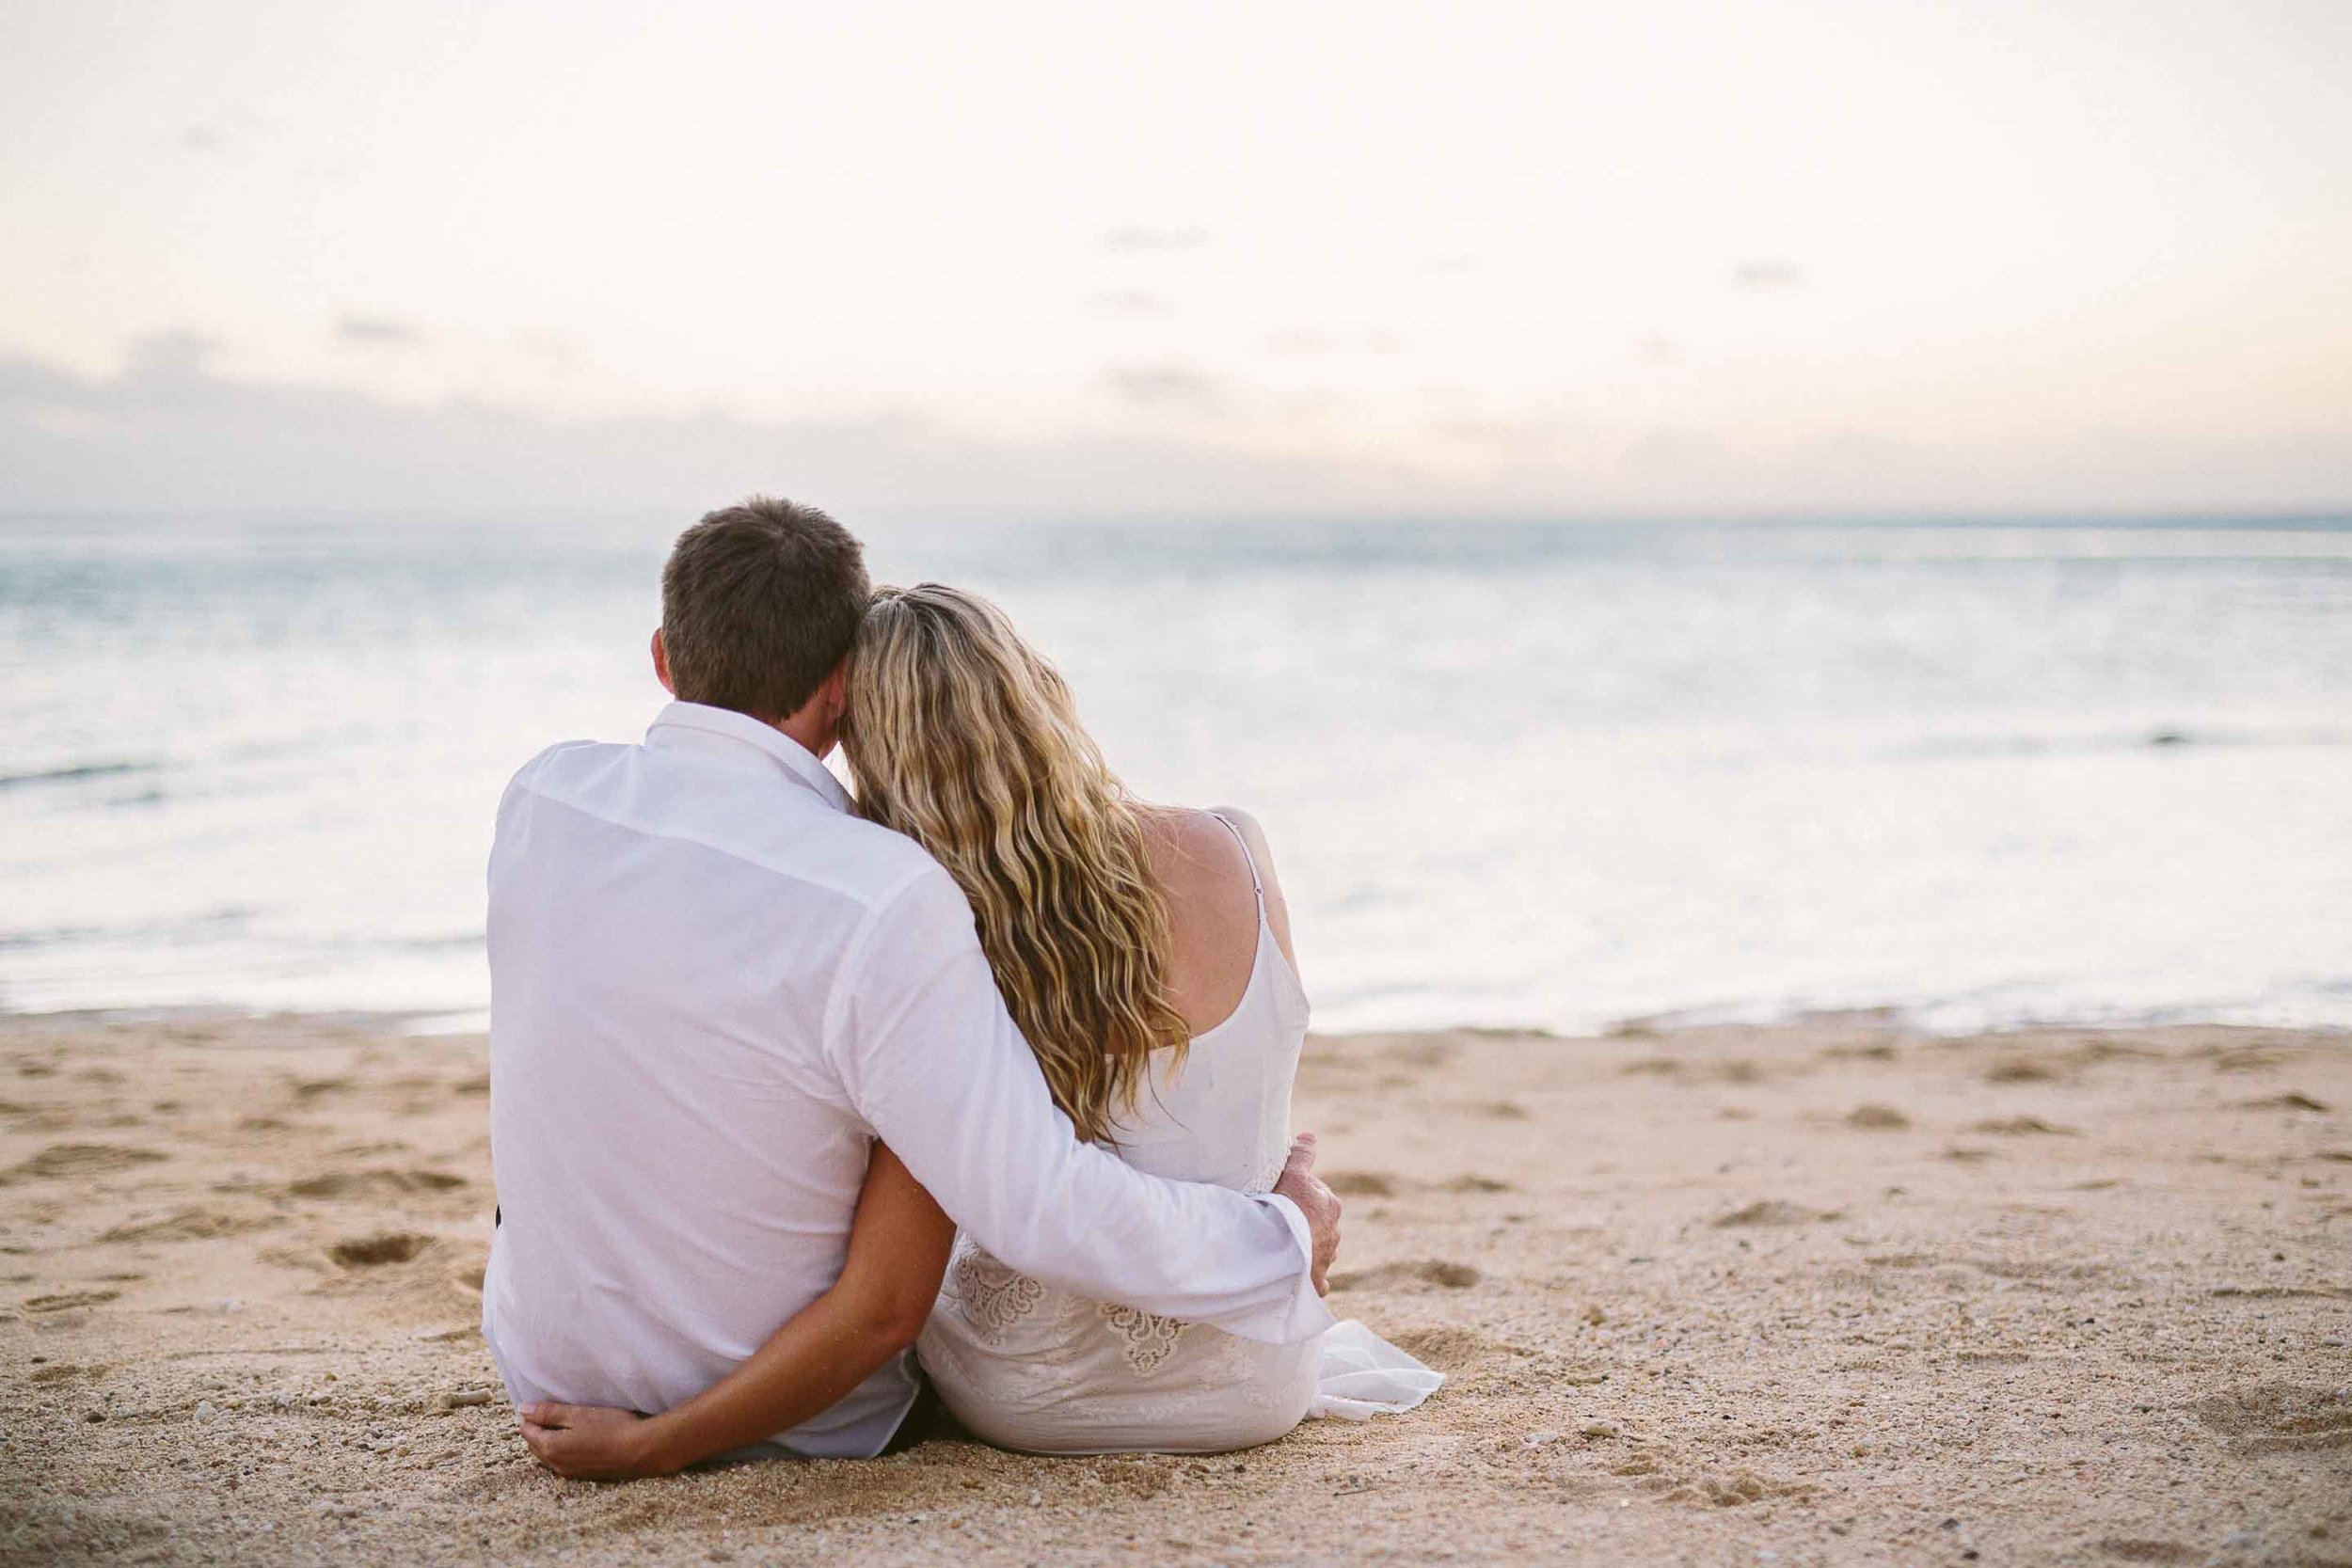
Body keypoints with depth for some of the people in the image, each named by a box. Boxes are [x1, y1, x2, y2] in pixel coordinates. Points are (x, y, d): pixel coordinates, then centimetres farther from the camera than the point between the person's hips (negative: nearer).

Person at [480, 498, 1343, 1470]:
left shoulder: (543, 797, -12)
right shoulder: (881, 901, -30)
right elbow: (1040, 1209, -29)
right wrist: (1284, 1241, -14)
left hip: (542, 1368, 4)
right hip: (796, 1417, -4)